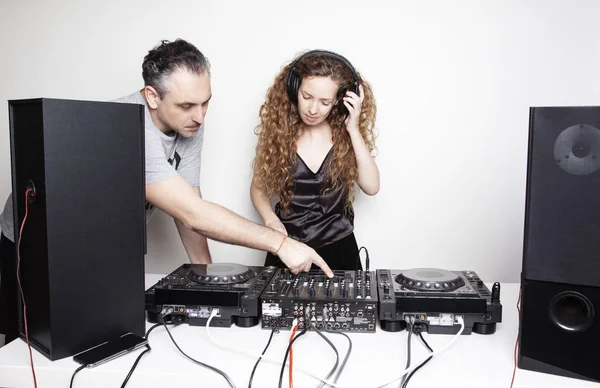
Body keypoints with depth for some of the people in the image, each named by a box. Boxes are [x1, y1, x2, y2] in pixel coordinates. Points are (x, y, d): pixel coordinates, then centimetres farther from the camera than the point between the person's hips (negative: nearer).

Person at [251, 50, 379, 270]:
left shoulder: (346, 134, -3)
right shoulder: (276, 129, -6)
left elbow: (371, 187, -12)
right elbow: (258, 187, 3)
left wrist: (353, 129, -15)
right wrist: (271, 219, -15)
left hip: (338, 247, 1)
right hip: (287, 247, 0)